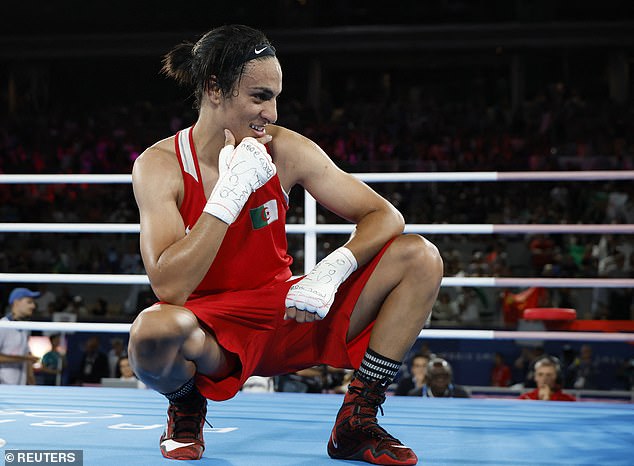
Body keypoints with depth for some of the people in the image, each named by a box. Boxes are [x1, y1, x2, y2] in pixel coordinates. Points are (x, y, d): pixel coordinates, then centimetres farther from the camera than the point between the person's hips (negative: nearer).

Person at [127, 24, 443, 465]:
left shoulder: (286, 150, -5)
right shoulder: (160, 165, -14)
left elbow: (385, 216, -4)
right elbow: (170, 287, -26)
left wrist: (333, 269, -24)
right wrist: (232, 191, -28)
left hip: (287, 313, 4)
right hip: (212, 330, -4)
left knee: (420, 259, -10)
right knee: (153, 330, -41)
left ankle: (356, 423, -3)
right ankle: (186, 409, -2)